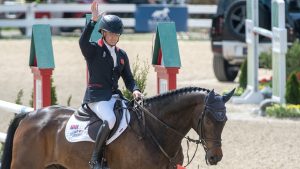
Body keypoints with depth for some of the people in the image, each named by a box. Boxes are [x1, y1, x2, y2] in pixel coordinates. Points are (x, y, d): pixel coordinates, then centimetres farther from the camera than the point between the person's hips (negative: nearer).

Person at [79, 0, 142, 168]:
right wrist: (93, 20, -31)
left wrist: (135, 90, -3)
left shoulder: (122, 55, 17)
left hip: (114, 95, 7)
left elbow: (128, 78, 19)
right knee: (110, 120, -34)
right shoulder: (94, 50, -1)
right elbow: (83, 42, -25)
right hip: (96, 96, -7)